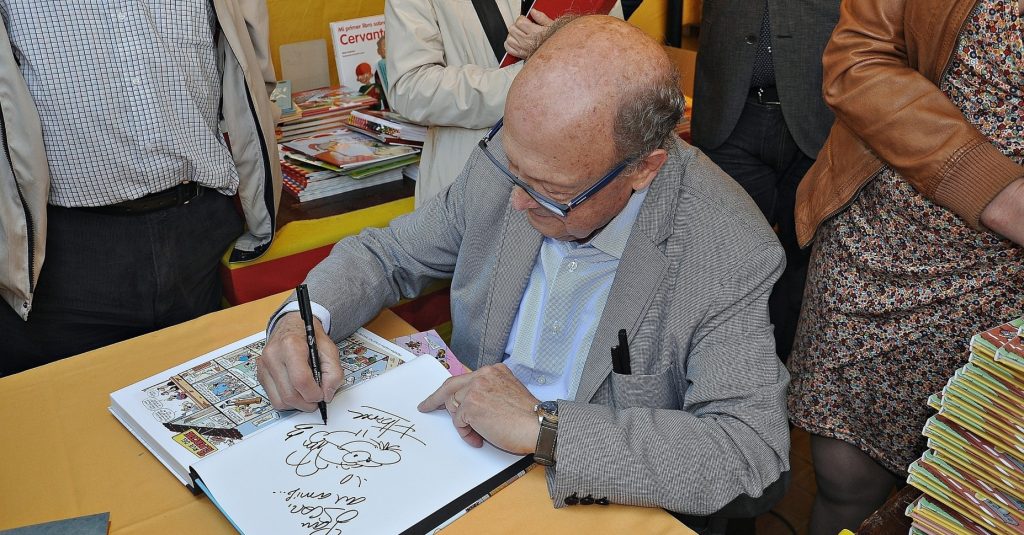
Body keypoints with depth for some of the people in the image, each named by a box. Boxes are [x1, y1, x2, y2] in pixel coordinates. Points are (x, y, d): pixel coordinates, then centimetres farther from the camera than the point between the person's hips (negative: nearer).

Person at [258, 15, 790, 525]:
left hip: (595, 508, -1)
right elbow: (388, 254, 2)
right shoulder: (513, 157, -11)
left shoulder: (732, 256, -24)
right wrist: (302, 317, -18)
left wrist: (544, 426, -31)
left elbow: (755, 450, -28)